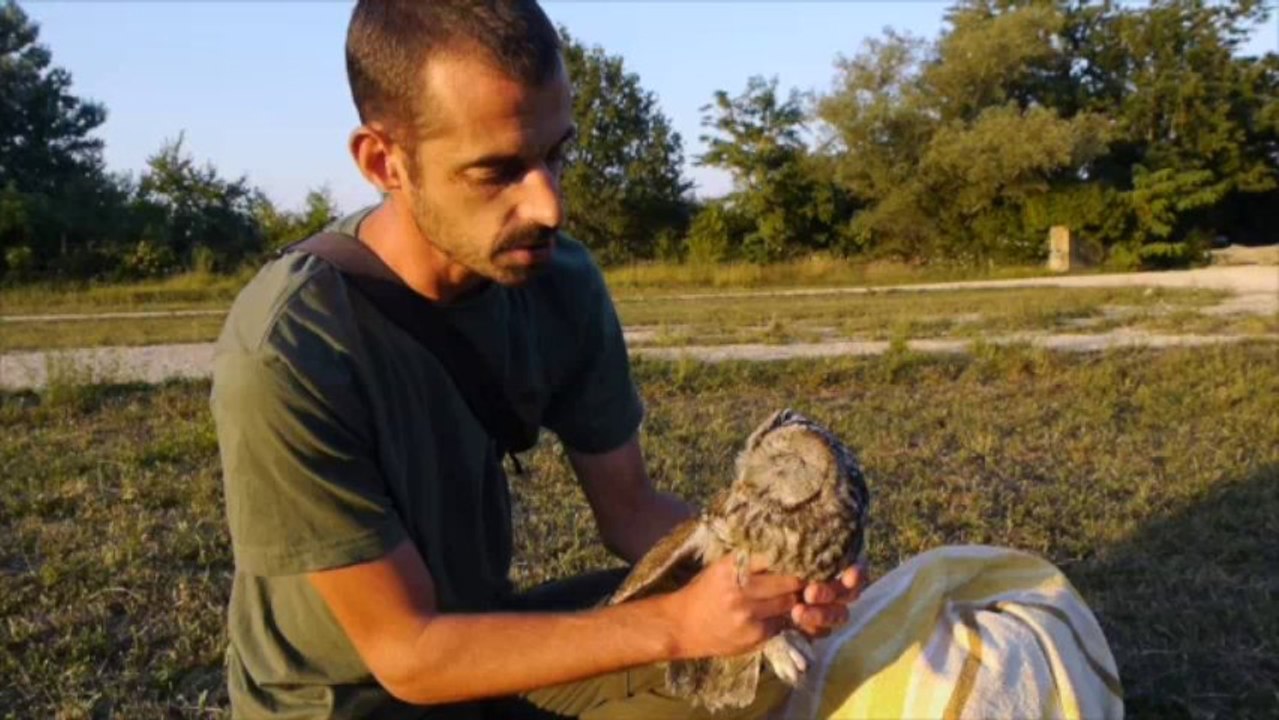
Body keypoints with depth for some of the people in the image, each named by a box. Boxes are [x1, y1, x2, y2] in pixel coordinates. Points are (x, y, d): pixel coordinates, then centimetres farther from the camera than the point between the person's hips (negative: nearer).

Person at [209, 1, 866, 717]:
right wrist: (676, 623, -31)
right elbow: (406, 650, -24)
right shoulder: (286, 355, -29)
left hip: (489, 634, 5)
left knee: (755, 650, -12)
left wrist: (764, 566, -23)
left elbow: (630, 508, -3)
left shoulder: (560, 283, -13)